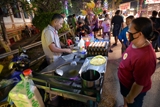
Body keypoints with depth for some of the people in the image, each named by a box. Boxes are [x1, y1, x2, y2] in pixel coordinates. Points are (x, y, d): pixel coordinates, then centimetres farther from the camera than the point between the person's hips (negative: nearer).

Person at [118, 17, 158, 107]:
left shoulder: (145, 57, -41)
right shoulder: (136, 43, -13)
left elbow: (139, 84, -30)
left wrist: (130, 98, -14)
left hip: (134, 90, -7)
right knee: (125, 96, 33)